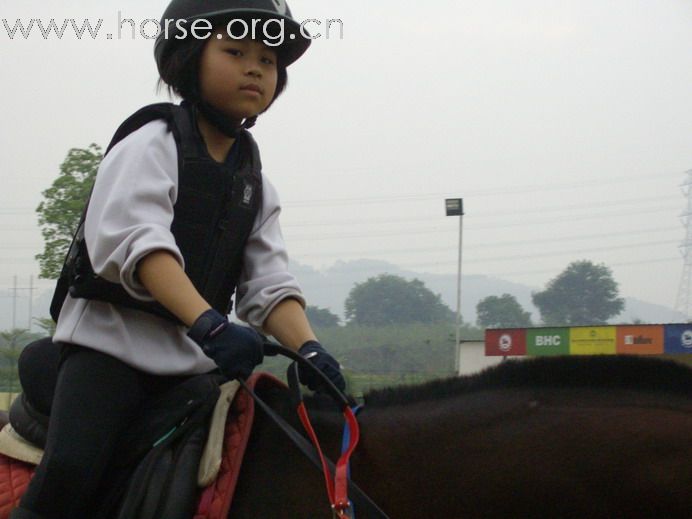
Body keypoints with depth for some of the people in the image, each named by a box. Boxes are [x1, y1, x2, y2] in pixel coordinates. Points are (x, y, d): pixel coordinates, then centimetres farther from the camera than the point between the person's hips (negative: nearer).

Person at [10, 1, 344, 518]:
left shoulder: (255, 183, 14)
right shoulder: (151, 147, -7)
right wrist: (209, 324, -39)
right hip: (113, 338, -6)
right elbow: (137, 240, -25)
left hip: (195, 358, 7)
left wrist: (309, 350, -17)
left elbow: (269, 285, 4)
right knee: (73, 469, -26)